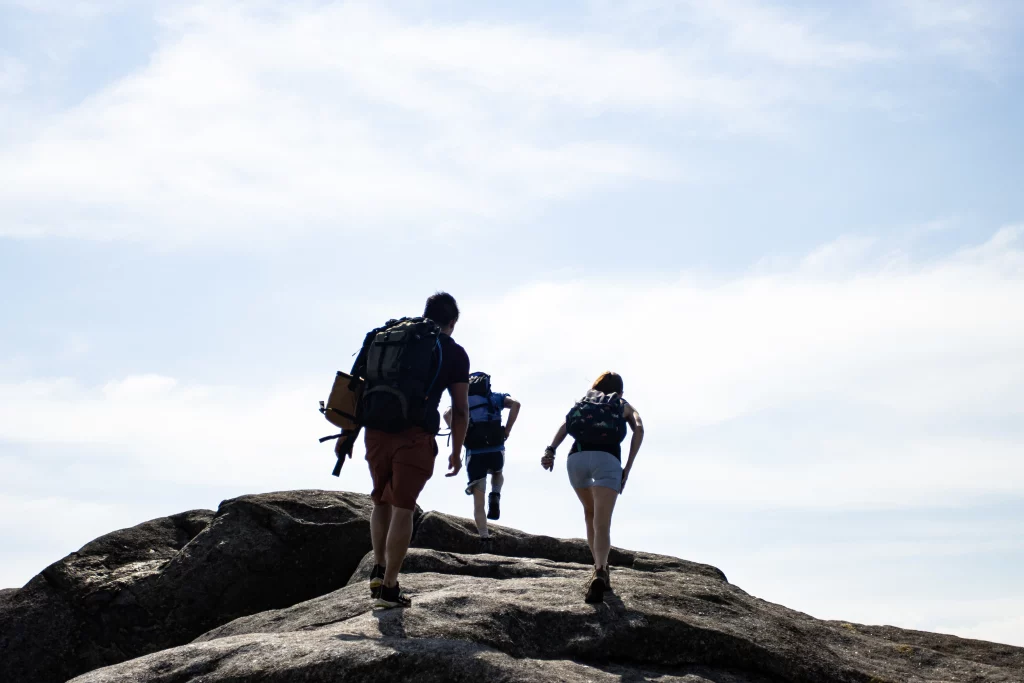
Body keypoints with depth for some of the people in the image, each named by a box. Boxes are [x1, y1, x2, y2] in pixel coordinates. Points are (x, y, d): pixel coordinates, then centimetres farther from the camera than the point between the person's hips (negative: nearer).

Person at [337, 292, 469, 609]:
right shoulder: (454, 353, 8)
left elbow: (363, 386, 14)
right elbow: (460, 409, 4)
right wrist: (456, 452, 12)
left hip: (377, 431, 4)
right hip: (415, 436, -4)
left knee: (381, 502, 21)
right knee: (402, 508, 0)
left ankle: (378, 570, 13)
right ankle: (389, 587, -1)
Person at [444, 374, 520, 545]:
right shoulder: (495, 397, 14)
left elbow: (447, 414, -4)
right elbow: (515, 404, -6)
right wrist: (507, 430, -3)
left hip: (474, 453, 0)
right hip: (496, 451, 0)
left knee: (478, 501, 5)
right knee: (498, 473, 35)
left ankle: (484, 539, -7)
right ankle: (495, 499, 6)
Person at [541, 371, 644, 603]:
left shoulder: (584, 402, 32)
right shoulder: (625, 406, 29)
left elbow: (566, 425, 11)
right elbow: (639, 429, 7)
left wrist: (551, 450, -2)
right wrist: (628, 467, 3)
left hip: (577, 457, 2)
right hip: (607, 458, -2)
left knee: (590, 513, 27)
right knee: (602, 523, -15)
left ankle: (601, 568, 26)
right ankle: (599, 572, -40)